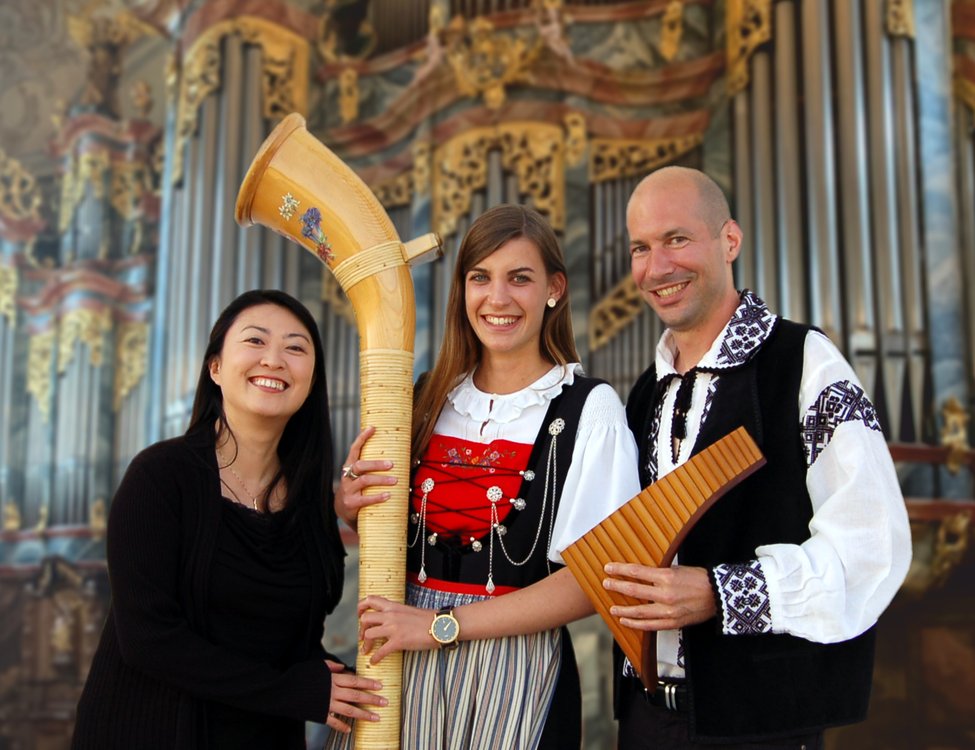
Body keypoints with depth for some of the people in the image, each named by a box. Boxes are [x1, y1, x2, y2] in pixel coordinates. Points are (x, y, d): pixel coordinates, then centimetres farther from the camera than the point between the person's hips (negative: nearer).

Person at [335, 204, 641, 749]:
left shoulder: (589, 410, -9)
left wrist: (444, 625, -16)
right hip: (404, 666, 4)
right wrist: (349, 507, -6)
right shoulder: (427, 399, 5)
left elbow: (594, 578, -15)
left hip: (516, 676, -4)